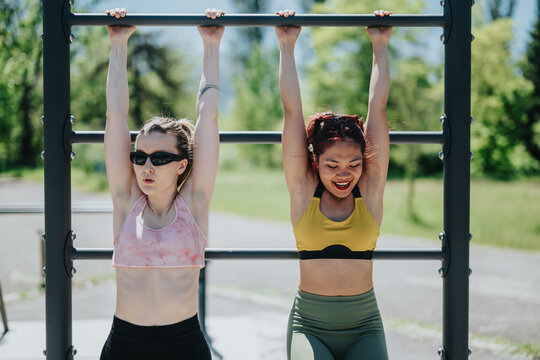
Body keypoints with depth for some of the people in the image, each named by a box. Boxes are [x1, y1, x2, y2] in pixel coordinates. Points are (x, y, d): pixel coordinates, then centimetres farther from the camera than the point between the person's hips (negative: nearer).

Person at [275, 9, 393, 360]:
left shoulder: (370, 188, 3)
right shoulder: (304, 189, 1)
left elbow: (378, 109, 5)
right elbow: (292, 109, 2)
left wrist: (381, 46, 9)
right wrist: (287, 46, 6)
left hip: (364, 326, 2)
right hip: (309, 323, -1)